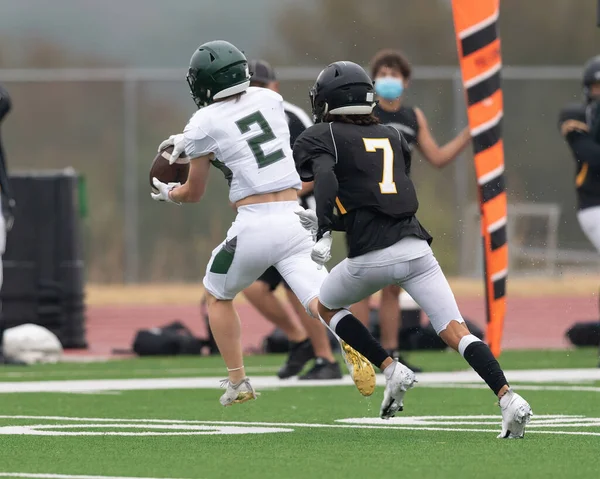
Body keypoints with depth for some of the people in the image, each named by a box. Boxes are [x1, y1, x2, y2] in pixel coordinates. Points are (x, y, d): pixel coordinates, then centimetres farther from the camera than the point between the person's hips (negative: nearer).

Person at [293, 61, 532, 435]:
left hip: (371, 256, -4)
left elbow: (326, 179, -14)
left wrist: (324, 232, -22)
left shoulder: (322, 137, 8)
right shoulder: (393, 138, 24)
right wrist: (323, 220, 33)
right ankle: (509, 398, -24)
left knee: (328, 306, 25)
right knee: (455, 331, -3)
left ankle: (391, 370, 9)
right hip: (416, 246, 4)